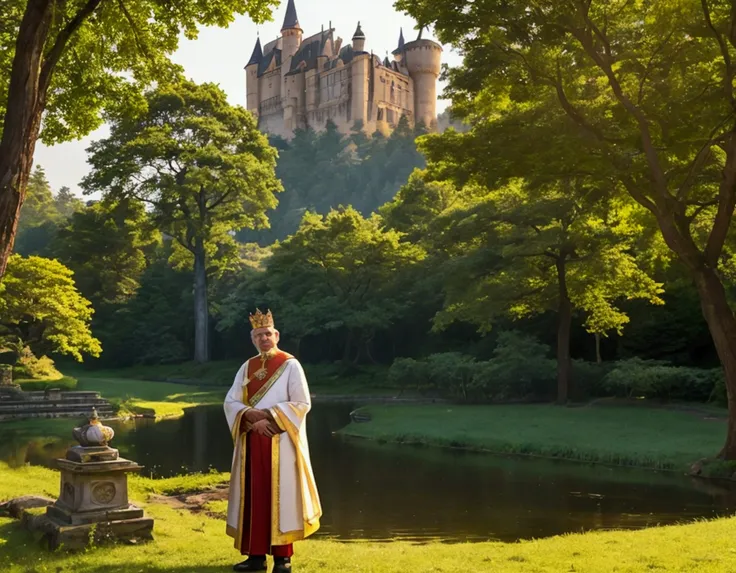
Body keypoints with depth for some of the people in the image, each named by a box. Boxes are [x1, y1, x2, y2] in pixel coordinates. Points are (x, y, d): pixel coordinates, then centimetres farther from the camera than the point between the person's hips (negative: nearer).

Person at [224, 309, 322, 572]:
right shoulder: (247, 367, 12)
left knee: (280, 494, -2)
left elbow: (302, 403, -10)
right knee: (253, 496, 6)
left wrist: (268, 416, -16)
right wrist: (249, 414, -13)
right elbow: (230, 402, 7)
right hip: (251, 441, 5)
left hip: (279, 442, -5)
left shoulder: (290, 365, -3)